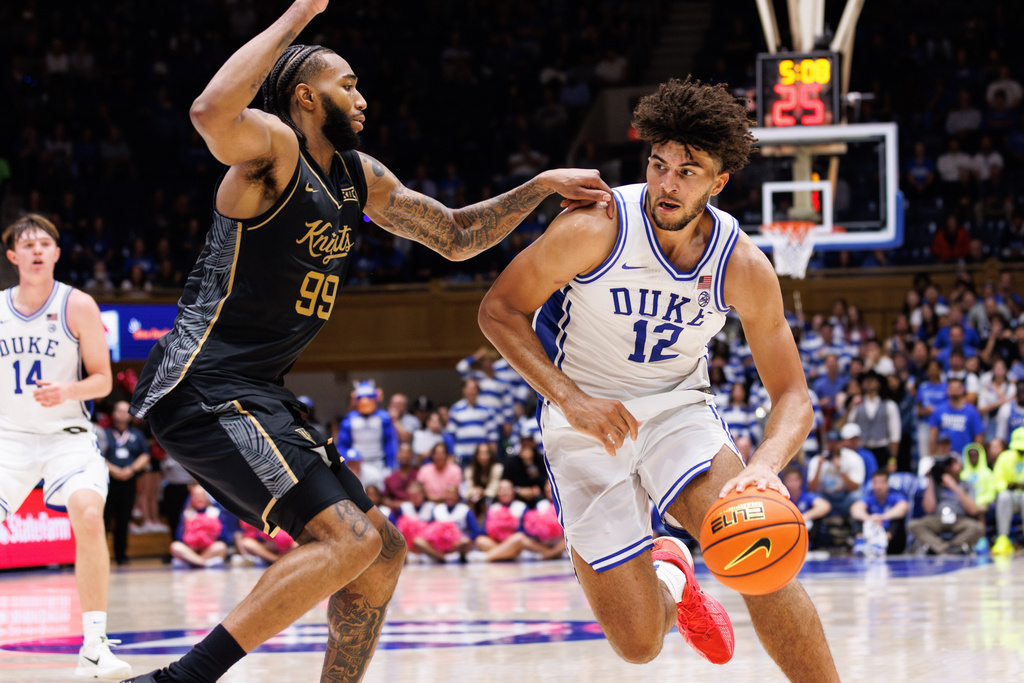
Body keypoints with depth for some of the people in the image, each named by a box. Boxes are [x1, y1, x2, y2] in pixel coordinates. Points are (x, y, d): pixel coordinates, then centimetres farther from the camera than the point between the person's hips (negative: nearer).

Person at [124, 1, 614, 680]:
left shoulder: (362, 178, 15)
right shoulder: (273, 147, -11)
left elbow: (457, 237, 26)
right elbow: (212, 112, -36)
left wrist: (541, 186, 13)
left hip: (260, 394, 10)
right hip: (204, 388, -10)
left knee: (383, 554, 11)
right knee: (350, 539, -21)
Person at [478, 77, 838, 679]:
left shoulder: (744, 267, -14)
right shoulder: (598, 229, -22)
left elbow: (792, 397, -10)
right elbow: (500, 310, -11)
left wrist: (766, 465, -32)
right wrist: (571, 399, -24)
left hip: (680, 409, 1)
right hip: (588, 424, -1)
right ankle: (669, 579, 31)